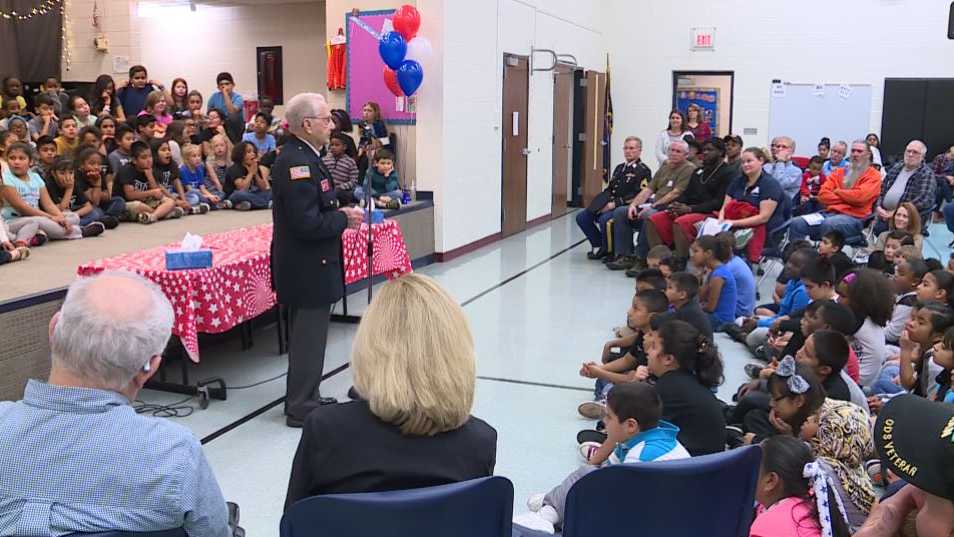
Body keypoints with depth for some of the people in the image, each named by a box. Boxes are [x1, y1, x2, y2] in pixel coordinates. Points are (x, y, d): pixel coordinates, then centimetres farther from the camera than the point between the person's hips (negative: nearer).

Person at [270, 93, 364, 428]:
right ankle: (302, 409, 12)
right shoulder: (297, 162, -22)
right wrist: (344, 218, -14)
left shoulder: (302, 156, 10)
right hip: (307, 268, -11)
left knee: (308, 334, 20)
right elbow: (308, 224, -27)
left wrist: (339, 214, 5)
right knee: (309, 337, 0)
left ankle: (306, 398, 33)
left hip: (308, 265, 11)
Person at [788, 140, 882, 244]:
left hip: (854, 217, -5)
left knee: (828, 224, -39)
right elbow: (823, 194, 7)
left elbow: (860, 196, -14)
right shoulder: (839, 172, 19)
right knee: (796, 223, -17)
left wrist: (837, 192, 2)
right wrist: (848, 198, -5)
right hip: (830, 212, 5)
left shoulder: (873, 175, 5)